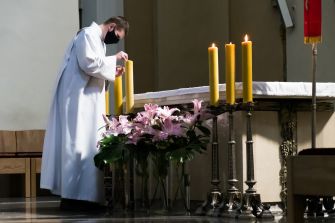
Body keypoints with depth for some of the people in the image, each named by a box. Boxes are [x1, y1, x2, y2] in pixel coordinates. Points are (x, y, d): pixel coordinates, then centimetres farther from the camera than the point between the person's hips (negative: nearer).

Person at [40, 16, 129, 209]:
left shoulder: (97, 40, 22)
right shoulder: (89, 34, -7)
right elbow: (89, 63, -20)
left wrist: (111, 71, 10)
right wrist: (114, 59, -10)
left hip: (86, 100, 10)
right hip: (78, 98, -10)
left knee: (87, 143, 5)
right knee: (80, 143, -13)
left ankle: (75, 193, 4)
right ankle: (76, 194, -14)